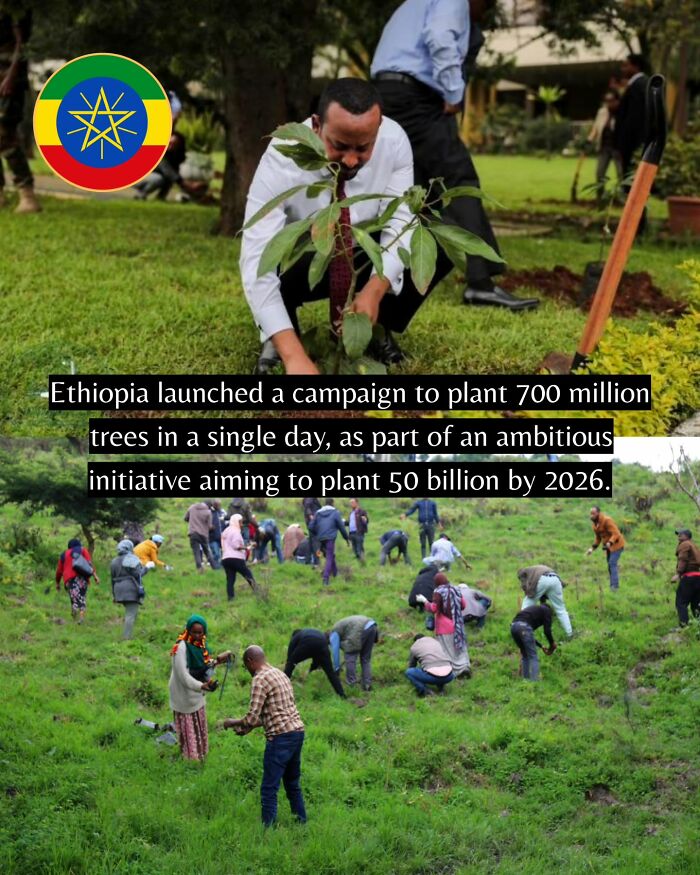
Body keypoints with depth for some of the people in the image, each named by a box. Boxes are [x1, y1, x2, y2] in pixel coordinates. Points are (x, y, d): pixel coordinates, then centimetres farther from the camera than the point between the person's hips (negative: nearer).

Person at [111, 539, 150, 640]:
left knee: (128, 613, 20)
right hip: (131, 589, -7)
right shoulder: (132, 559, -6)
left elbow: (113, 579, 17)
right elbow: (138, 574, -14)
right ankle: (127, 638, -13)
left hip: (119, 590, 7)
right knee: (131, 614, -7)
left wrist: (114, 595, 22)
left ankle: (127, 636, 18)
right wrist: (146, 567, 2)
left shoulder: (114, 561, 15)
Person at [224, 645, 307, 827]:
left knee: (269, 789, -4)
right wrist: (248, 728, 25)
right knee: (293, 784, 21)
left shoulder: (260, 679, -9)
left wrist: (232, 723, 3)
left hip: (281, 737, -9)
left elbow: (252, 717, -15)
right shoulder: (279, 674, 19)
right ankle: (301, 824, 27)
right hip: (297, 732, 9)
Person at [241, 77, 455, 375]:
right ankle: (277, 338, -4)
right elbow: (256, 262, -41)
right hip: (297, 266, -3)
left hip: (365, 257, 3)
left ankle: (376, 328, 0)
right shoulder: (282, 160, -34)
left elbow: (399, 222, -22)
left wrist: (375, 290, -42)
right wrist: (293, 355, -52)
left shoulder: (394, 140, -25)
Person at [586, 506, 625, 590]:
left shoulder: (607, 520, -22)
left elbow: (616, 534, -27)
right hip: (609, 546, 9)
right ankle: (613, 586, 13)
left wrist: (610, 543, -43)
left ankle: (615, 586, -22)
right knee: (610, 565, 8)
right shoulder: (595, 523, 5)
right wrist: (592, 548, 7)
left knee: (612, 564, -18)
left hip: (616, 544, -9)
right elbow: (598, 537, 17)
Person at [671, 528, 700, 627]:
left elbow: (683, 560, -14)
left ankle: (684, 625, -19)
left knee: (681, 603, -8)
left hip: (689, 577, -9)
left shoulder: (684, 545, -1)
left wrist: (678, 574, -21)